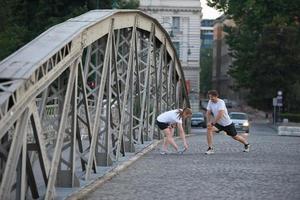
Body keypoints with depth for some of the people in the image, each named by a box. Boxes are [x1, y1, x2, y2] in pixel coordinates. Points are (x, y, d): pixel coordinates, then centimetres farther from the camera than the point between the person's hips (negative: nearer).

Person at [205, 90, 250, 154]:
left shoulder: (221, 102, -26)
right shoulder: (210, 102, -7)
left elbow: (220, 114, -36)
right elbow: (208, 113, 1)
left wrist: (212, 123, -36)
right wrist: (208, 122, -12)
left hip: (227, 123, -4)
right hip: (219, 123, 5)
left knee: (235, 137, 11)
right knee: (209, 129, -22)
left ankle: (246, 144, 41)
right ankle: (210, 148, -18)